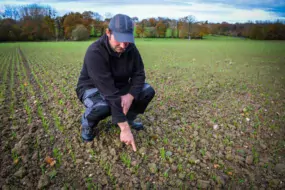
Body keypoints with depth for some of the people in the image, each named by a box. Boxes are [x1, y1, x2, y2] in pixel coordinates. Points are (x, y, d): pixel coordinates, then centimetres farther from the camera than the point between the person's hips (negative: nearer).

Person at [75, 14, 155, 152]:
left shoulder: (130, 48, -15)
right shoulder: (95, 53, -33)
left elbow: (139, 74, -9)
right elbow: (109, 93, -39)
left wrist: (130, 96, -30)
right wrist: (125, 128, -39)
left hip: (119, 85, 5)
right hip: (93, 87, -5)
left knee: (147, 91, -14)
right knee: (102, 107, -39)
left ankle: (128, 118, 11)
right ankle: (87, 124, -1)